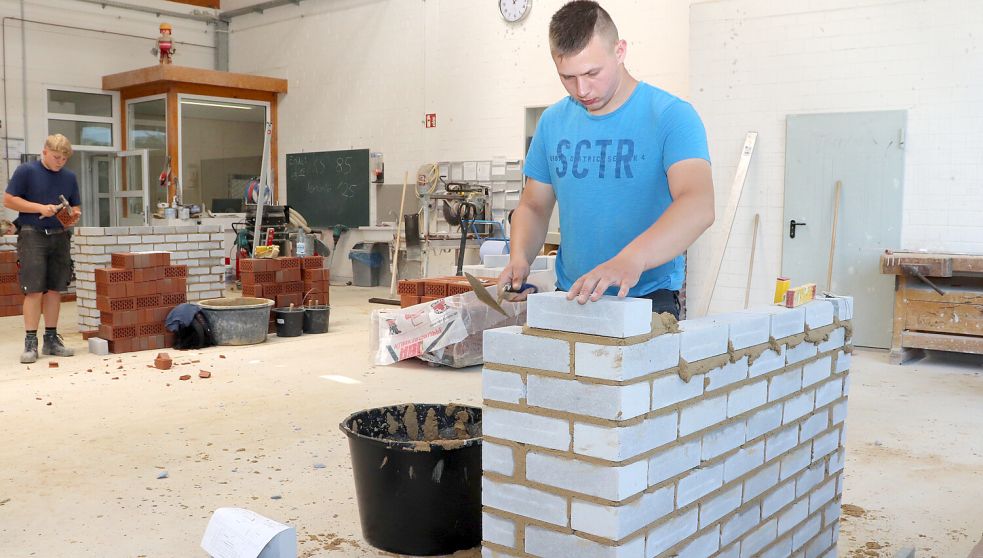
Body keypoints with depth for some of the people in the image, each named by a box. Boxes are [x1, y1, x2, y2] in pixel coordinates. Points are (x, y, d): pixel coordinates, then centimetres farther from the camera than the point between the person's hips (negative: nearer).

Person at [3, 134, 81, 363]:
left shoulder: (69, 177, 12)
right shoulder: (26, 171, -2)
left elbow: (76, 206, 20)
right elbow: (8, 199, -4)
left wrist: (74, 215, -3)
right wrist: (40, 208, -13)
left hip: (60, 236, 5)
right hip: (32, 235, -5)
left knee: (55, 289, 7)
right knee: (34, 290, -8)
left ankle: (51, 339, 14)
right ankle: (30, 342, -3)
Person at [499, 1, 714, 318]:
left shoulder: (670, 115, -7)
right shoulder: (553, 122, 9)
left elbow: (699, 207, -22)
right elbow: (533, 207, 17)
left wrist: (631, 259, -38)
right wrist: (520, 258, -4)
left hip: (649, 296, -4)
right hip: (570, 297, 4)